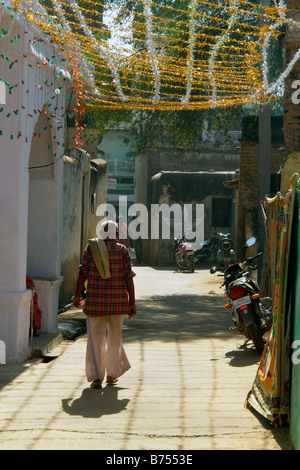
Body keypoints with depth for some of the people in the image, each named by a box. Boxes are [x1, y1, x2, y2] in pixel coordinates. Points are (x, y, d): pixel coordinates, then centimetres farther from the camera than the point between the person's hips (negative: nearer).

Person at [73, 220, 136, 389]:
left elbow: (83, 273, 0)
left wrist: (77, 294, 10)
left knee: (96, 338, 5)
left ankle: (97, 378, 1)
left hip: (95, 299, 0)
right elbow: (129, 278, -5)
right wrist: (132, 302, -1)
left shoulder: (91, 247, 0)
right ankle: (112, 375, 24)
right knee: (115, 336, 16)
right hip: (117, 301, 0)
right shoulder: (122, 250, -3)